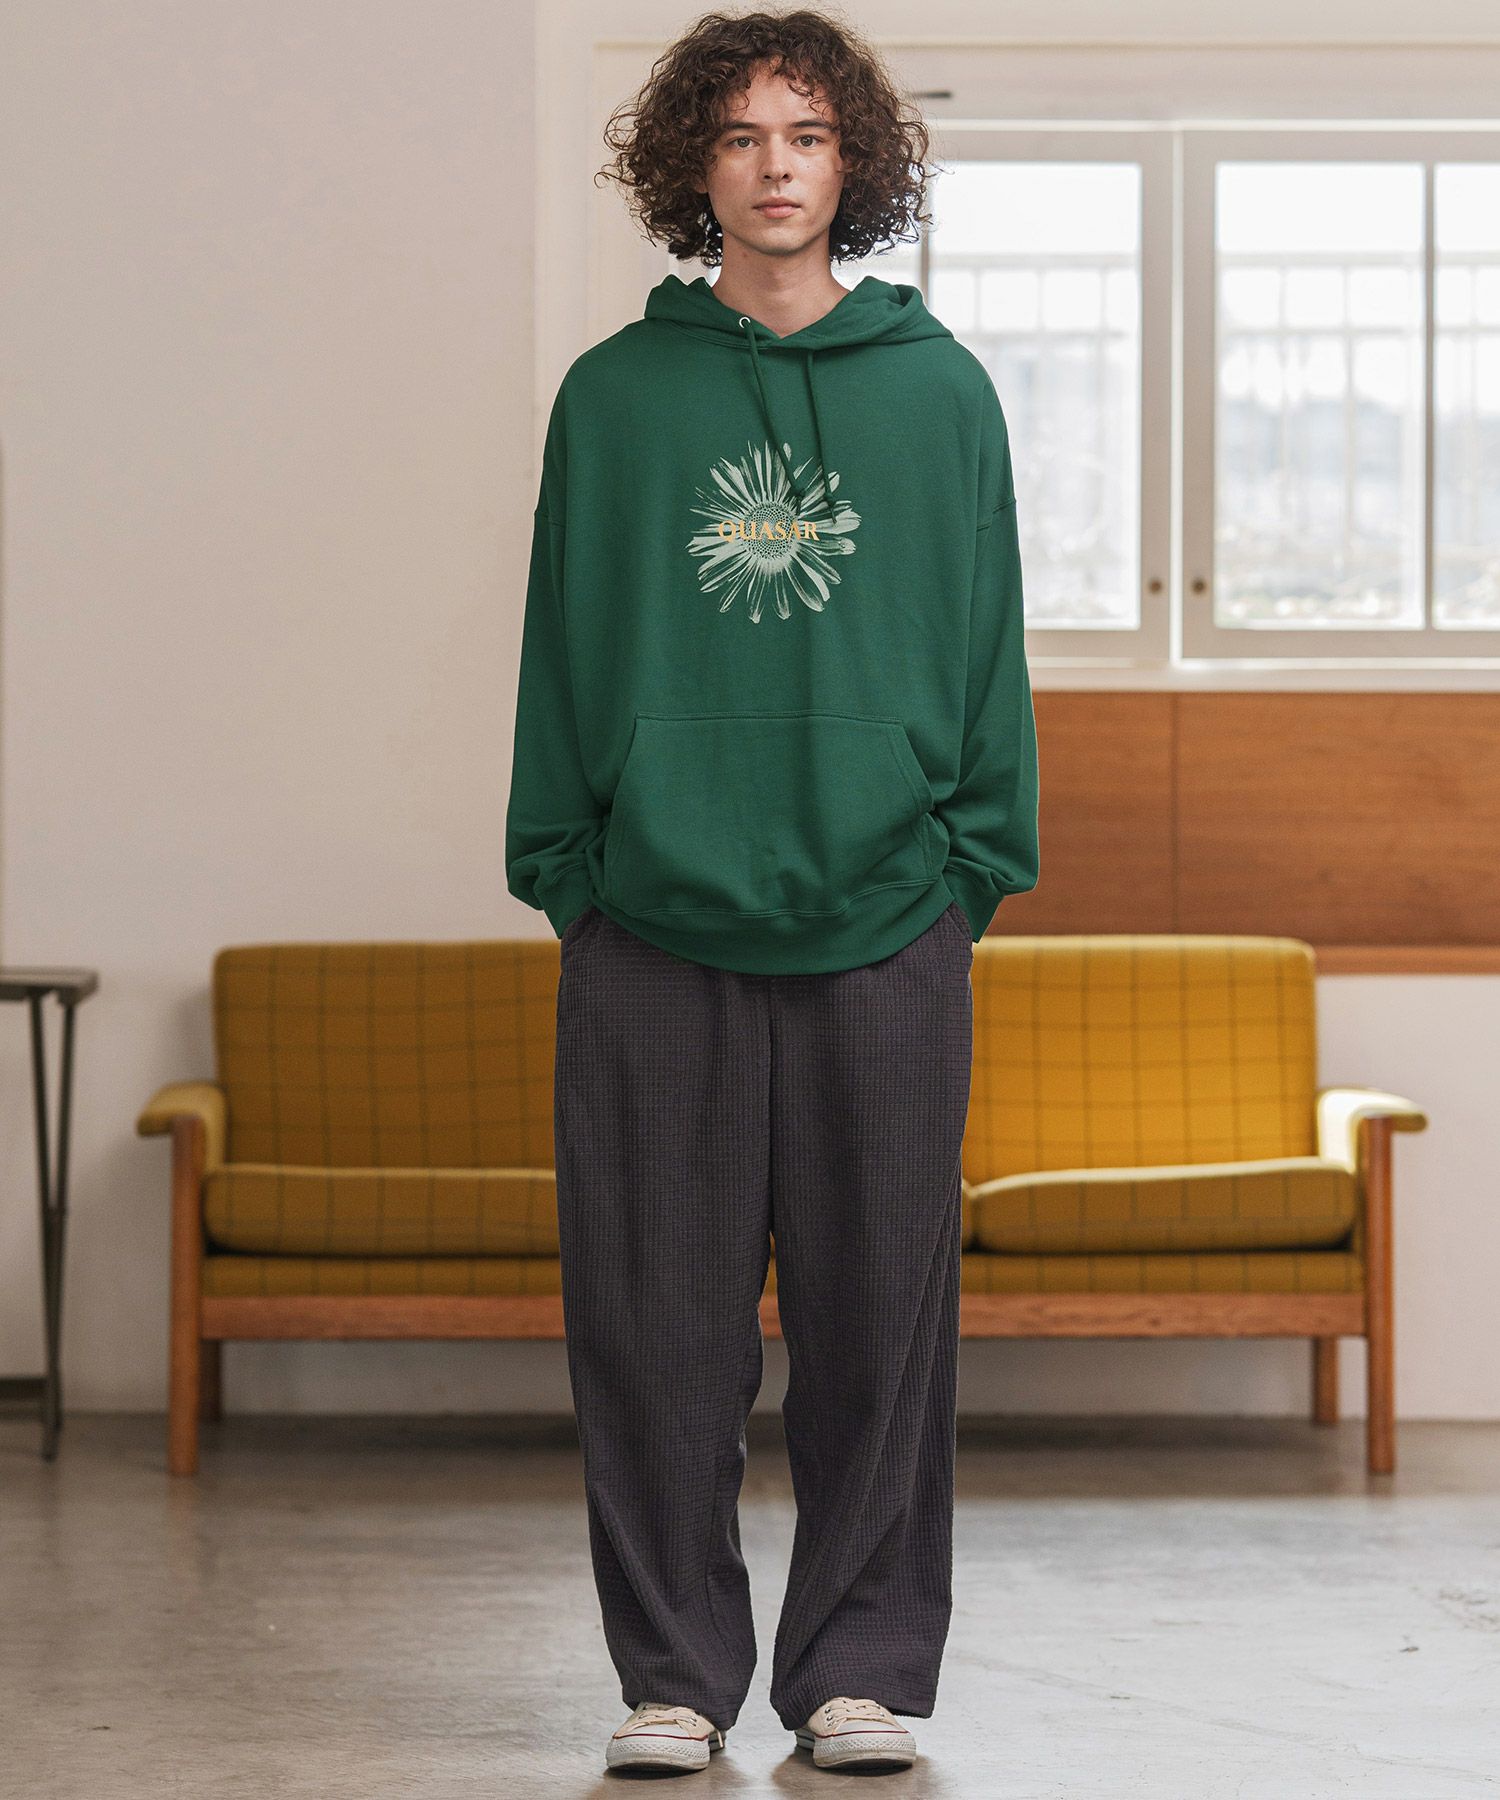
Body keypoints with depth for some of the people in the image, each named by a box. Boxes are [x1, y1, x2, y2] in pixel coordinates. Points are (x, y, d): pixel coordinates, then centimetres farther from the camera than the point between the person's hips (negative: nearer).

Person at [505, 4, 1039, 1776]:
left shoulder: (941, 394, 7)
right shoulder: (614, 398, 7)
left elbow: (987, 648, 8)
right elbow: (563, 650, 8)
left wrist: (974, 866, 1)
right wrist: (562, 867, 1)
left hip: (885, 932, 0)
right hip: (653, 929, 0)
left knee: (879, 1319, 4)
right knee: (658, 1324, 2)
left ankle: (862, 1668, 15)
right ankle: (673, 1675, 12)